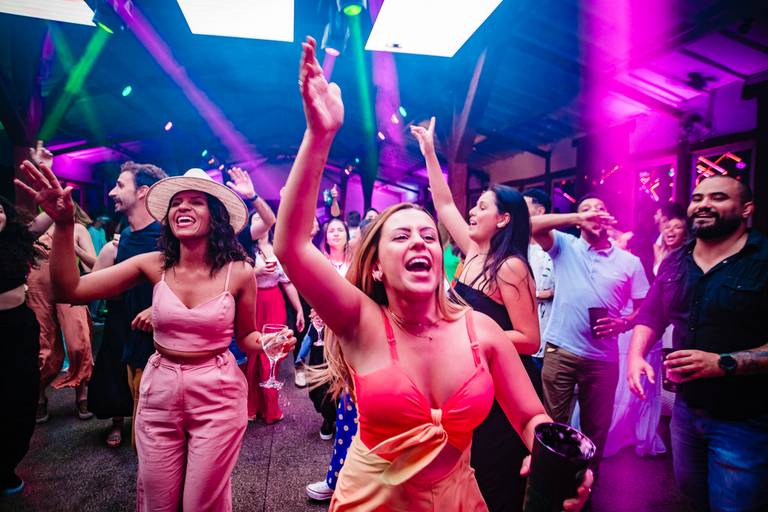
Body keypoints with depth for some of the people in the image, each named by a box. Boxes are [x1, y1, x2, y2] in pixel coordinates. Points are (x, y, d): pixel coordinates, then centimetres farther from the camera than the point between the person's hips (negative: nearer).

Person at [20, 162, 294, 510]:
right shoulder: (153, 265, -7)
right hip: (159, 390, 3)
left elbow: (245, 336, 0)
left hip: (218, 393, -2)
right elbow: (69, 290, -10)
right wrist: (63, 225, -18)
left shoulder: (238, 272, -12)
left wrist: (268, 341, -20)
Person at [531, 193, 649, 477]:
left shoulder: (629, 262, 6)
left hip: (603, 357, 2)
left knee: (596, 427, 17)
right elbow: (532, 224, -15)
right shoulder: (564, 246, 2)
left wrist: (623, 323, -11)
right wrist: (578, 217, -20)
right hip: (559, 351, -2)